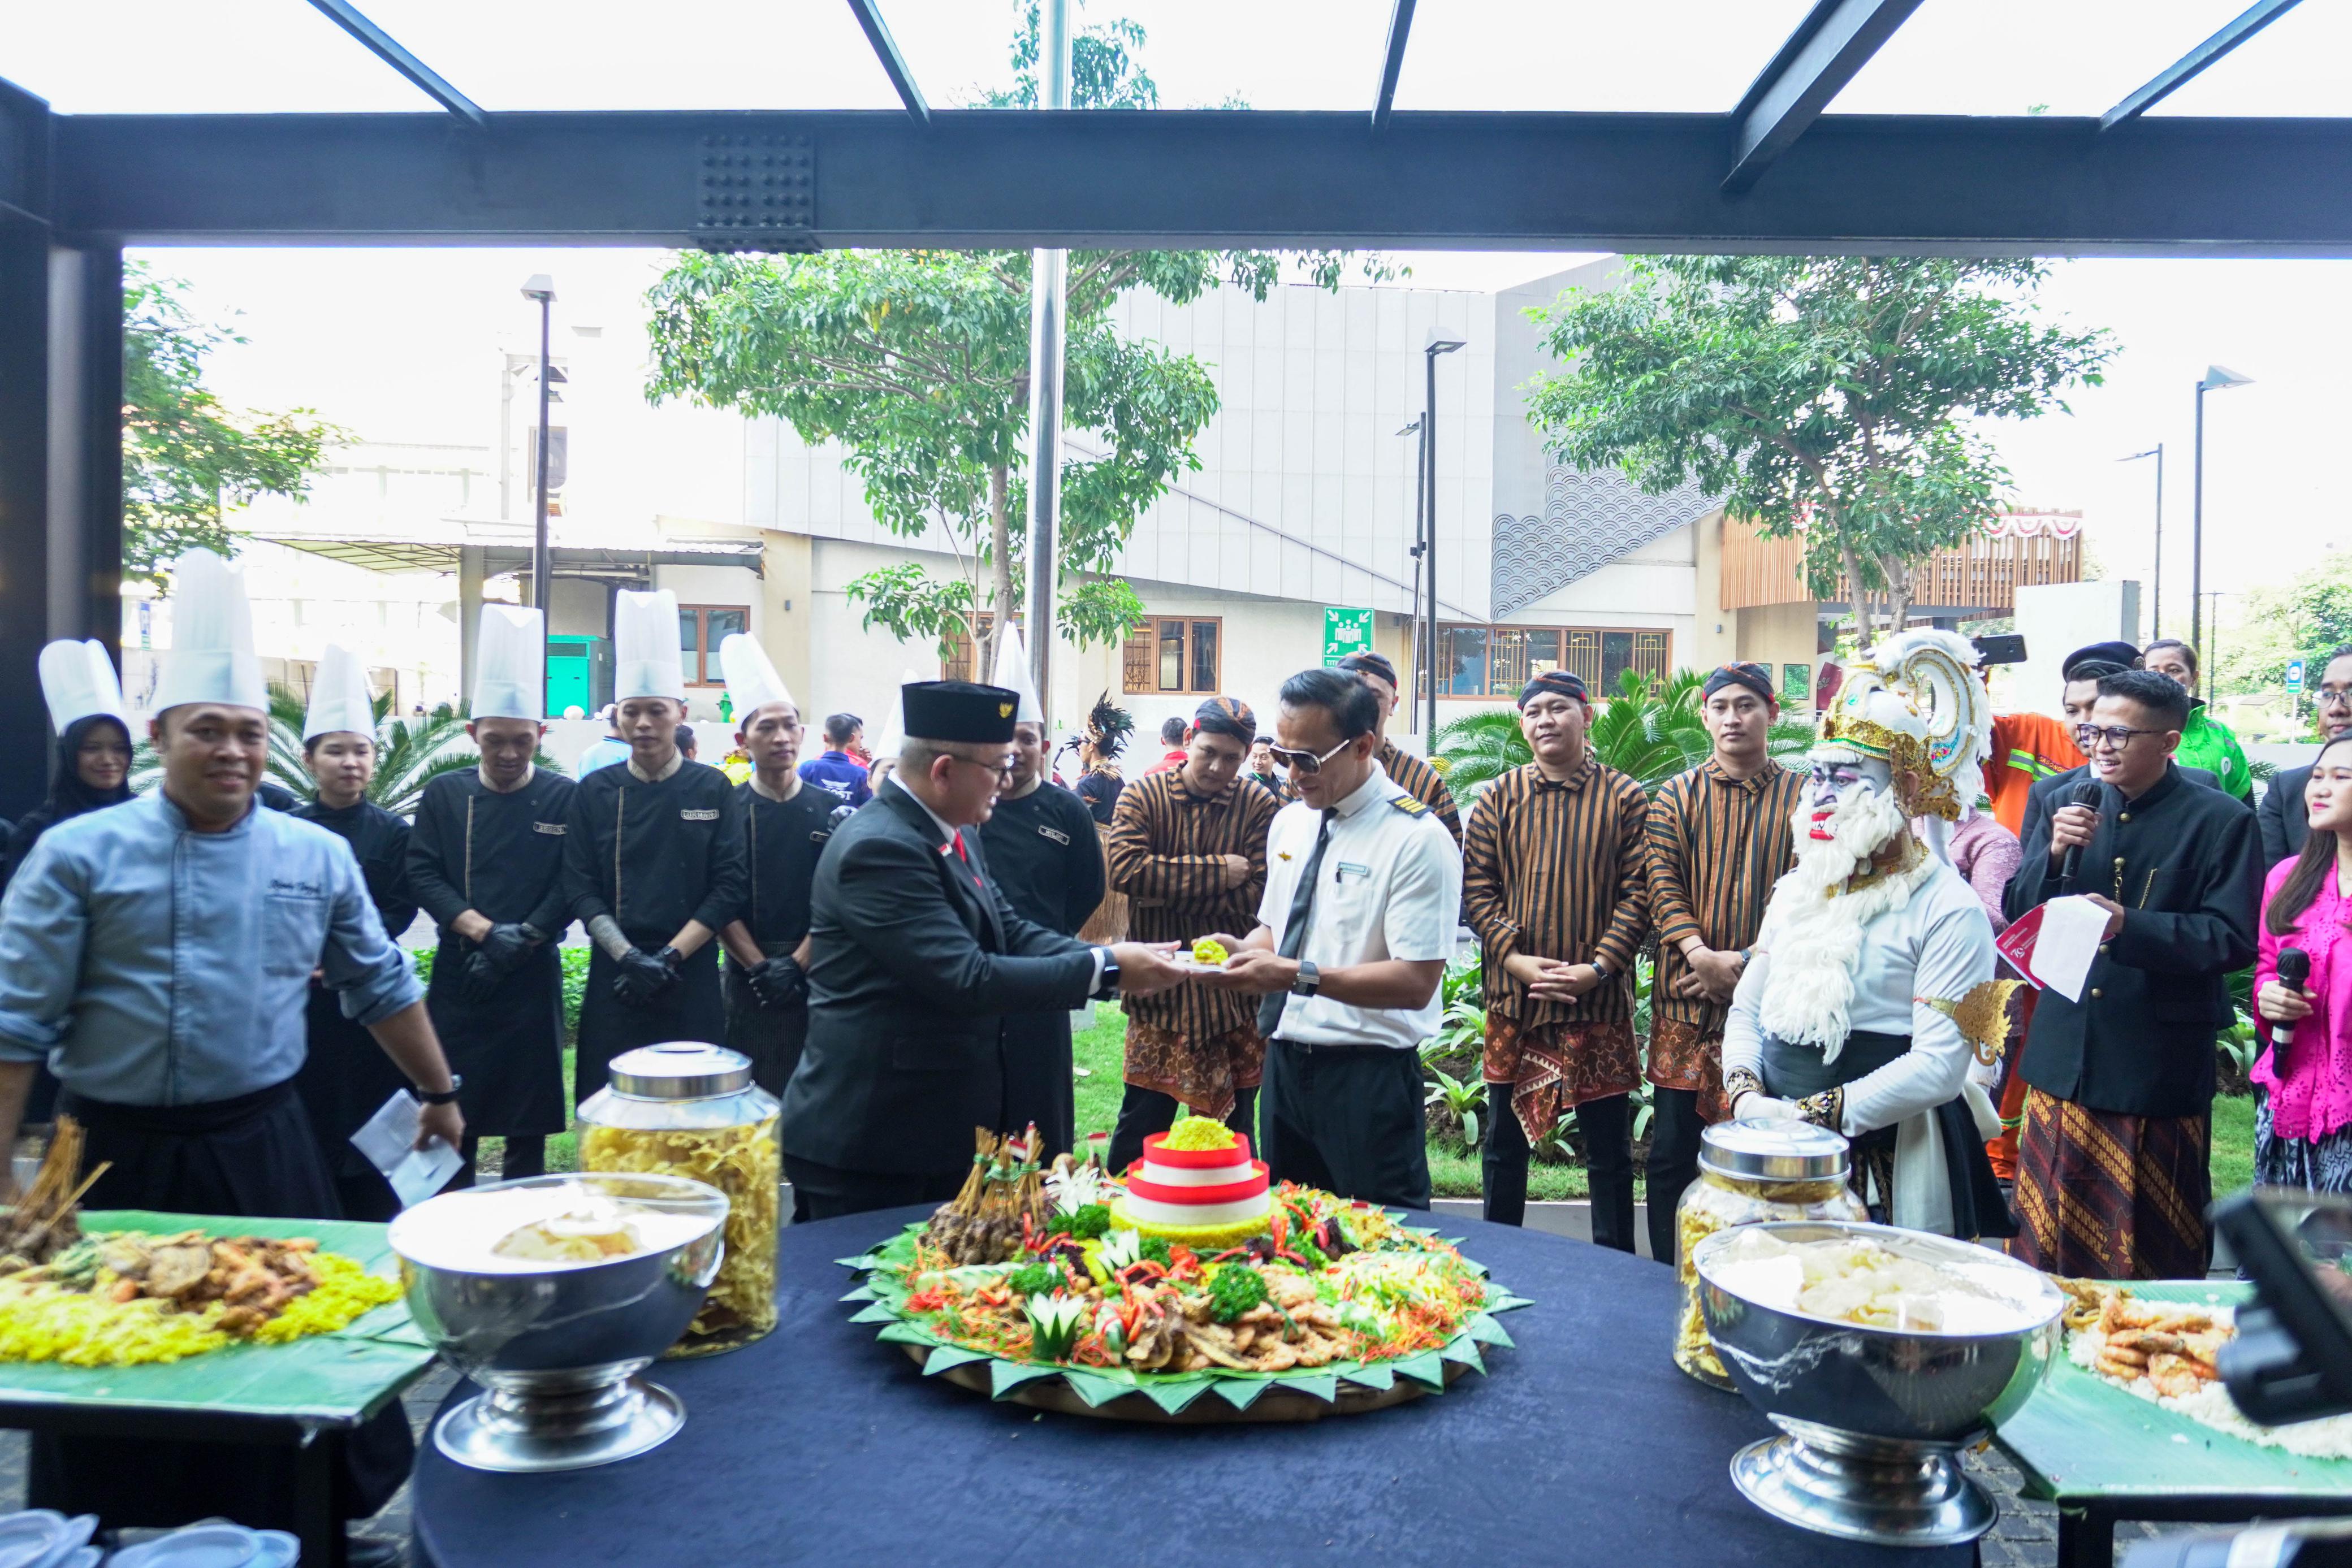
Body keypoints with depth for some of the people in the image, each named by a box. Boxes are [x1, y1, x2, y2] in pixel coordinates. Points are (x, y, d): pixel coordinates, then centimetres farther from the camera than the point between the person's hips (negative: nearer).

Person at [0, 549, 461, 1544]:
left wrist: (438, 1093, 15)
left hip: (265, 1149, 2)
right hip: (120, 1158, -2)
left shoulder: (317, 857, 2)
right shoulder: (80, 856, -6)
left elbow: (381, 989, 11)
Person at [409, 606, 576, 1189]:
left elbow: (571, 888, -4)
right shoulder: (444, 795, 4)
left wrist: (519, 942, -15)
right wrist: (485, 931, -16)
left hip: (534, 980, -1)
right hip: (458, 978, 1)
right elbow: (423, 876, -3)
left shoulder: (564, 799, -1)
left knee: (529, 1120, 7)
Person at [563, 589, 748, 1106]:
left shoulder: (713, 790, 0)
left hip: (693, 978, -1)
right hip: (615, 977, 1)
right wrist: (630, 957, -13)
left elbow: (729, 888, -4)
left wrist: (671, 956, -12)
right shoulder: (595, 792, 3)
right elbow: (581, 890, -1)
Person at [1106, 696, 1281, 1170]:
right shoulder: (1144, 796, -3)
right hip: (1160, 985, -1)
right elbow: (1125, 868, -19)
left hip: (1234, 990, 1)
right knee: (1143, 1117, 5)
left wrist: (1168, 888, -15)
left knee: (1235, 1119, 13)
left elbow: (1254, 897, -12)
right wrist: (1218, 870, -18)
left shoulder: (1260, 807, -3)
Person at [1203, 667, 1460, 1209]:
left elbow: (1416, 982, -19)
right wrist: (1244, 949, -3)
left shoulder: (1417, 838, -15)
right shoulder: (1289, 822, 8)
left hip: (1369, 1077, -7)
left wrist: (1300, 975, -25)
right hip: (1284, 1062, 7)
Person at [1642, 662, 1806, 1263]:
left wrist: (1747, 961, -15)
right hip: (1686, 1001, 1)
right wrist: (1701, 955, -17)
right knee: (1672, 1153, 4)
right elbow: (1663, 884, -3)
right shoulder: (1676, 797, 7)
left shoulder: (1802, 797, 4)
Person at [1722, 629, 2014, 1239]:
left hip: (1889, 1161, -5)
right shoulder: (1797, 889, 10)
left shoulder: (1947, 910, -10)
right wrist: (1745, 1093, -6)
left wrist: (1813, 1115, -21)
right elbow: (1747, 1009, 13)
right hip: (1778, 1155, 6)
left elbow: (1939, 1066, -17)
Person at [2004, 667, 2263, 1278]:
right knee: (2048, 1237, 11)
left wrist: (2130, 925, -25)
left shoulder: (2221, 821, -4)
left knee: (2154, 1251, 8)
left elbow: (2234, 939, -12)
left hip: (2160, 1066, -3)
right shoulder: (2060, 804, 8)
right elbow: (2017, 913, 6)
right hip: (2064, 1056, 4)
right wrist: (2055, 855, -12)